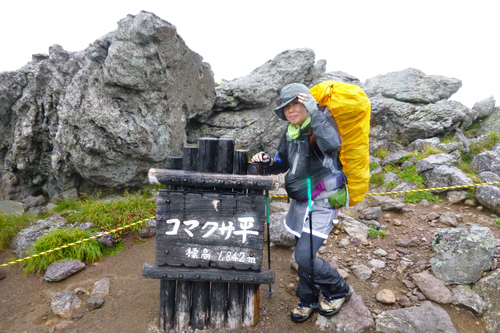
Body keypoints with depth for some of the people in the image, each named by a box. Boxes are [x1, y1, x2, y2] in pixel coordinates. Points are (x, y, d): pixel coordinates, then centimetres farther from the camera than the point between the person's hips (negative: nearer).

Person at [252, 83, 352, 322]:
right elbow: (283, 164, 15)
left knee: (304, 256, -10)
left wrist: (314, 113, -35)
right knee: (303, 254, 16)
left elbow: (333, 143, -40)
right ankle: (308, 300, 38)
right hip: (299, 202, 7)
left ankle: (339, 290, 19)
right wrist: (268, 162, -6)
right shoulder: (290, 133, 6)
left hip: (320, 203, -7)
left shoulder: (320, 128, -16)